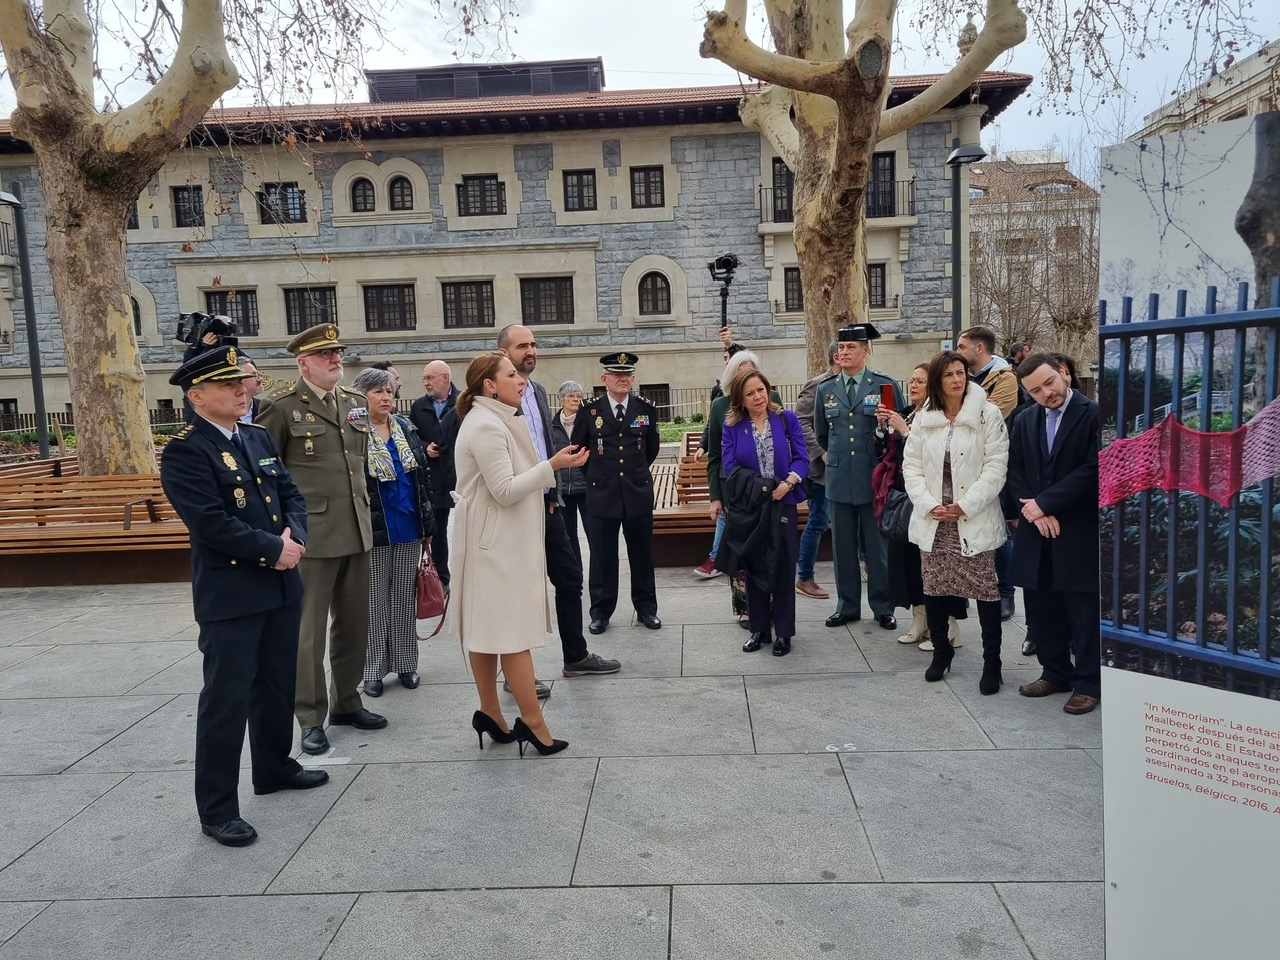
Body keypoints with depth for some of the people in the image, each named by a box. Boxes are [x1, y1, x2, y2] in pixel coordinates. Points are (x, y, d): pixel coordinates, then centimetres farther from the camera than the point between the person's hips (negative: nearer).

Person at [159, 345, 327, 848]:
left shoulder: (259, 438, 11)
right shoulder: (184, 451, -13)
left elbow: (291, 495, 11)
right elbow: (211, 523, -21)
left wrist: (296, 537, -8)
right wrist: (274, 548, -17)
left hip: (281, 585, 8)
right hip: (229, 593, -7)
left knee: (278, 685, 19)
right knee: (227, 699, -1)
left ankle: (274, 767, 38)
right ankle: (217, 809, 10)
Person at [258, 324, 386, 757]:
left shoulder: (355, 402, 12)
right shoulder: (281, 405, -7)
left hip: (356, 532, 6)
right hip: (310, 535, -6)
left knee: (354, 624, 15)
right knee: (308, 629, 3)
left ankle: (346, 703, 31)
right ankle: (311, 719, 16)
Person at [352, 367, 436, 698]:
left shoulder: (406, 429, 8)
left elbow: (423, 475, 11)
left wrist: (428, 524, 9)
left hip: (409, 528, 4)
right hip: (373, 530, -4)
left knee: (405, 598, 12)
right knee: (375, 602, 5)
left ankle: (405, 663, 22)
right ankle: (374, 669, 17)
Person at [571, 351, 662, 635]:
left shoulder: (646, 409, 2)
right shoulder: (590, 410, -3)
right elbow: (577, 448, 10)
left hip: (638, 493, 1)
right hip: (602, 494, -1)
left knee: (642, 554, 10)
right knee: (602, 556, 6)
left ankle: (646, 608, 23)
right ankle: (601, 611, 17)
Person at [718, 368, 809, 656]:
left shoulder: (787, 419, 0)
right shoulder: (731, 426, -1)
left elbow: (802, 458, -4)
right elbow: (731, 468, -7)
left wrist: (788, 483, -23)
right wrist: (763, 488, -18)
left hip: (783, 504, 0)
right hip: (748, 508, 1)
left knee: (783, 567, 4)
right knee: (754, 568, 10)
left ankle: (783, 632, 16)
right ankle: (759, 629, 22)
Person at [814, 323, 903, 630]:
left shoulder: (885, 385, -3)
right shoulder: (825, 389, 7)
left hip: (874, 478, -3)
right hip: (839, 478, 3)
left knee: (877, 546, 6)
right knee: (844, 547, 9)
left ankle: (883, 607, 18)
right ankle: (847, 606, 21)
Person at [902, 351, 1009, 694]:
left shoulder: (987, 414, -5)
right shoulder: (924, 418, 7)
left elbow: (996, 466, -9)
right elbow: (911, 466, 6)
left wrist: (964, 506, -14)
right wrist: (929, 505, -7)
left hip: (975, 519, -3)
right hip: (933, 519, 4)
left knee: (985, 590, -2)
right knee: (934, 588, 9)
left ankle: (992, 662, 12)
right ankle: (941, 650, 28)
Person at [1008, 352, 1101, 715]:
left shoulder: (1093, 415, -7)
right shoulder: (1024, 421, 11)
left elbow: (1093, 470, -15)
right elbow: (1015, 472, 8)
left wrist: (1044, 503, -14)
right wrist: (1032, 511, -8)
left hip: (1079, 533, -5)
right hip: (1036, 530, 6)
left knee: (1084, 612, 3)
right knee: (1042, 609, 12)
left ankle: (1088, 682, 15)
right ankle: (1055, 672, 28)